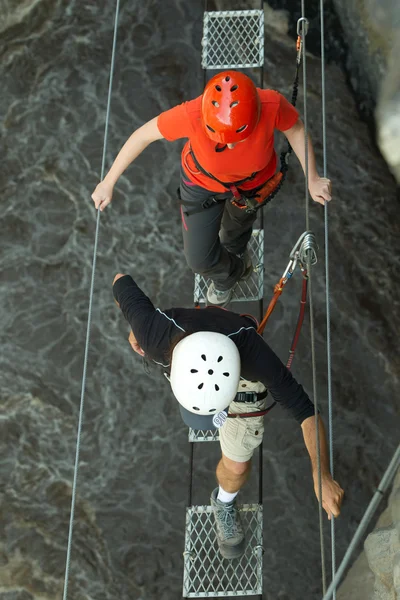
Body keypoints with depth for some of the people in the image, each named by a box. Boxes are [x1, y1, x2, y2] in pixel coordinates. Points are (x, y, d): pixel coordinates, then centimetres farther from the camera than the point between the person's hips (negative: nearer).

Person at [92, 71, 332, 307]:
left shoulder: (272, 105, -41)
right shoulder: (192, 115, -43)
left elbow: (295, 128, -17)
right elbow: (143, 135, -26)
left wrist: (312, 179, -13)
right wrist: (108, 183, -18)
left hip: (253, 181, 1)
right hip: (203, 182, -1)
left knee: (238, 225, 31)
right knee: (199, 259, 6)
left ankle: (235, 253, 70)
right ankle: (234, 271, 44)